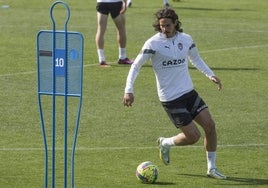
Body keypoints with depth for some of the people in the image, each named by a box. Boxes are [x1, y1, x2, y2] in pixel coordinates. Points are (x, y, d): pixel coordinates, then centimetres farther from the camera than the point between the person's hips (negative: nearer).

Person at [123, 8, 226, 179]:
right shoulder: (153, 43, -12)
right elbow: (136, 66, -9)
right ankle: (166, 143, 23)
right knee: (193, 136, -8)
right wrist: (129, 90, -20)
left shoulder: (186, 39, 3)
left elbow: (196, 59, 22)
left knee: (210, 125, -2)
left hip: (189, 92, 5)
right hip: (170, 99, -5)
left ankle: (212, 168, 13)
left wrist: (211, 75, 8)